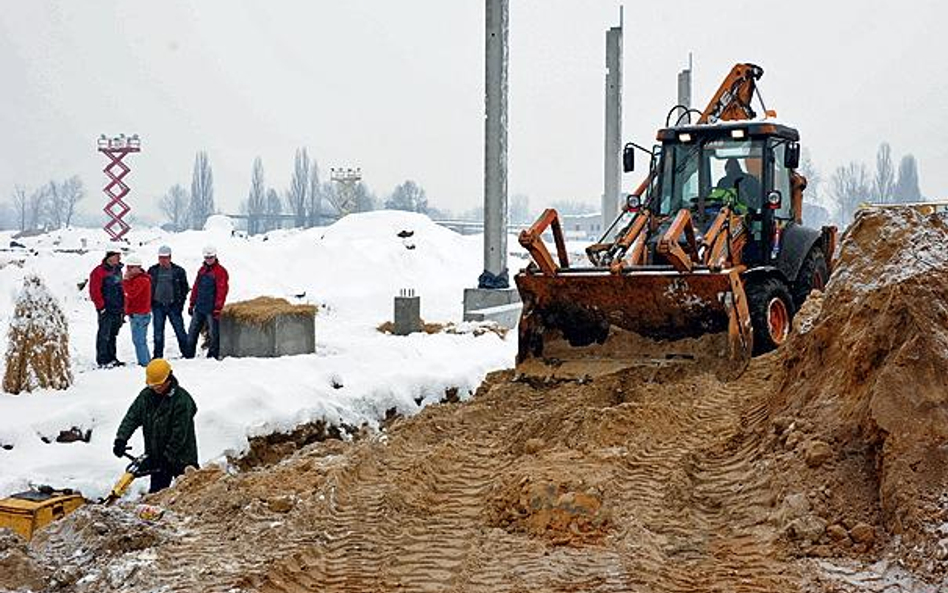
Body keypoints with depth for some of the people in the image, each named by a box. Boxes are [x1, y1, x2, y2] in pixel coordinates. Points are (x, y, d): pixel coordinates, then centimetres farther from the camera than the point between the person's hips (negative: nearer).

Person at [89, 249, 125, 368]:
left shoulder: (118, 270, 15)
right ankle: (102, 361, -2)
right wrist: (101, 307, -14)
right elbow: (94, 291, -12)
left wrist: (123, 307, 18)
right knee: (104, 335, -5)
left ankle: (111, 358, 21)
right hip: (106, 310, -8)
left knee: (113, 335, 14)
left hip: (117, 310, 8)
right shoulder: (99, 271, -10)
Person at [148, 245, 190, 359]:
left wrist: (180, 302, -3)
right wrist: (150, 302, 2)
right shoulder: (152, 271, 6)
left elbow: (184, 288, 6)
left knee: (180, 330, 0)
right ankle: (158, 356, 11)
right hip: (158, 306, 2)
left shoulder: (178, 271, 2)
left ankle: (186, 352, 8)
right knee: (158, 332, 5)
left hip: (173, 305, -2)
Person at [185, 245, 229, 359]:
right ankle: (189, 355, 17)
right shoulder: (202, 270, 15)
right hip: (199, 307, 7)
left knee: (213, 333, -1)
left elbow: (222, 291, -13)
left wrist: (218, 308, -19)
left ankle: (213, 355, 7)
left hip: (211, 309, -7)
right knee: (192, 332, 9)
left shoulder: (220, 272, -8)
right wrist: (192, 304, 14)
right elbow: (195, 288, 18)